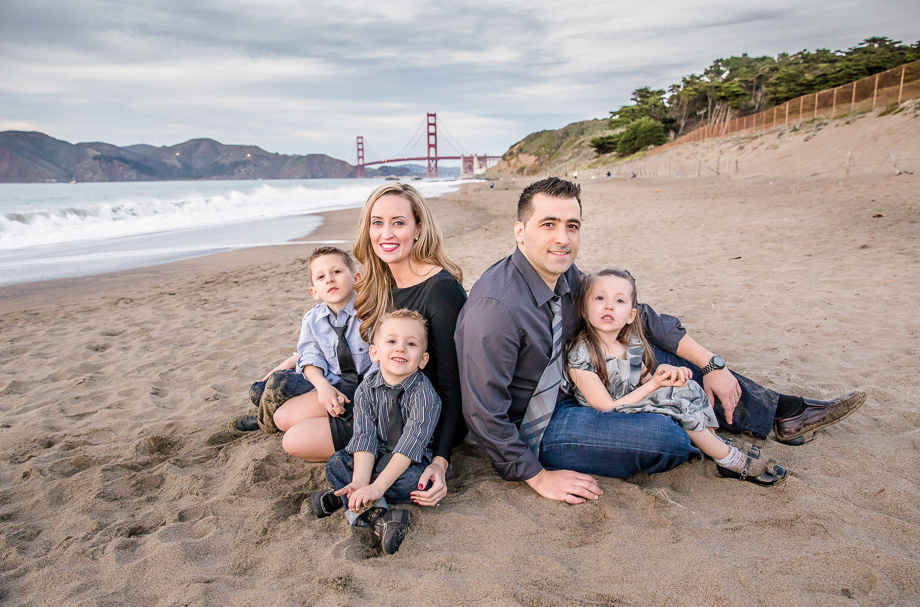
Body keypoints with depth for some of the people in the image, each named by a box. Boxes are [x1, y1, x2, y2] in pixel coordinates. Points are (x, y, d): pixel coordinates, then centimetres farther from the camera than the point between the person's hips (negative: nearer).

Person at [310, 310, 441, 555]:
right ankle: (375, 514, -29)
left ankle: (345, 498, -15)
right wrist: (360, 481, -34)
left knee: (412, 480, -33)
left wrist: (376, 487, -35)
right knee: (336, 463, -13)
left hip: (410, 460, -4)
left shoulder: (424, 393, -23)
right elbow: (365, 436, -17)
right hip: (374, 456, 4)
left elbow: (411, 444, -29)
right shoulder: (366, 389, -9)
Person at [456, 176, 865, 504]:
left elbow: (633, 315, 4)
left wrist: (710, 364, 2)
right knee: (665, 437, -21)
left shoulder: (564, 275, -6)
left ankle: (782, 412, 22)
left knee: (664, 357, 6)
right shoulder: (496, 308, -31)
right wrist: (539, 477, -20)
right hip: (530, 429, -8)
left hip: (564, 388, 8)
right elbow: (484, 415, -27)